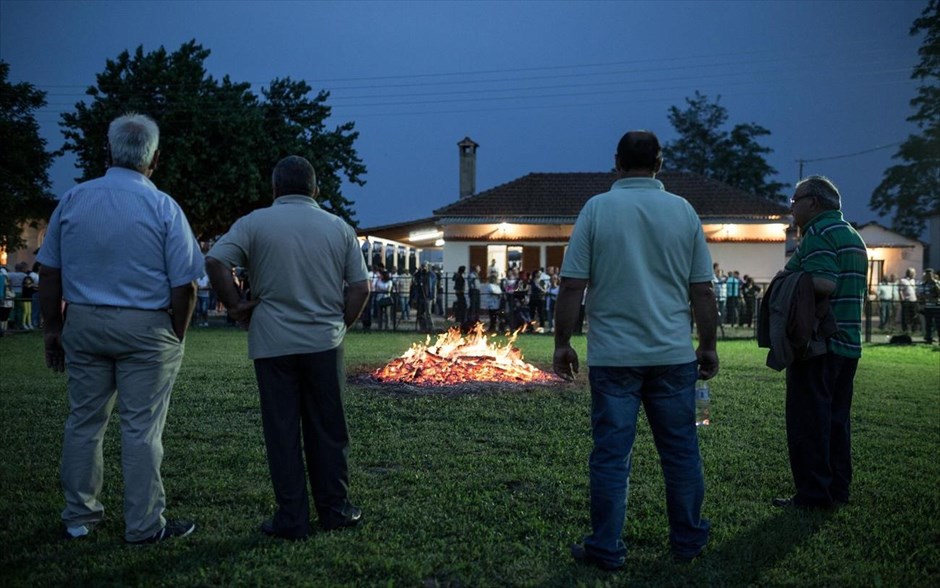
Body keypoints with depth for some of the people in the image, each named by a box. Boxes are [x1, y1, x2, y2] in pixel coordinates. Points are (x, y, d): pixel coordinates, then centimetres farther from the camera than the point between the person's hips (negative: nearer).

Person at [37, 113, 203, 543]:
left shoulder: (73, 200, 3)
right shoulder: (163, 208, -7)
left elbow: (49, 274, 6)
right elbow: (184, 286, -8)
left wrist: (53, 329, 14)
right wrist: (176, 337, 5)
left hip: (84, 324, 4)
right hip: (145, 329, -3)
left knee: (84, 421, 14)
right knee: (141, 428, 2)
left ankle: (79, 516, 25)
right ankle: (143, 524, 11)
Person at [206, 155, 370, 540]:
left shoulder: (255, 223, 0)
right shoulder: (339, 228, 6)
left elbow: (214, 261, -12)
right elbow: (360, 287, 3)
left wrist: (235, 306, -2)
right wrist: (341, 324, 12)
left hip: (273, 343, -1)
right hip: (324, 342, 2)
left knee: (282, 432, 5)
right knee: (328, 429, 11)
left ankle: (291, 518, 10)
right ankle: (334, 508, 18)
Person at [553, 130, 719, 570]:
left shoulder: (597, 208, -4)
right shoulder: (683, 211, 2)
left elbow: (571, 286, -7)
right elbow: (702, 290, 4)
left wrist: (562, 343, 2)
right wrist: (708, 346, 14)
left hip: (612, 355, -2)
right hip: (673, 353, 2)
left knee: (611, 454, 4)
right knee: (680, 451, 13)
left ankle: (606, 549, 12)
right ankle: (687, 539, 25)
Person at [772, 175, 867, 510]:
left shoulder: (819, 234, -13)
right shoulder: (853, 237, 18)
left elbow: (824, 283, -27)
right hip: (848, 344, 10)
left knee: (808, 421, -3)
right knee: (836, 419, 14)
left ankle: (814, 493, 0)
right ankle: (837, 489, 20)